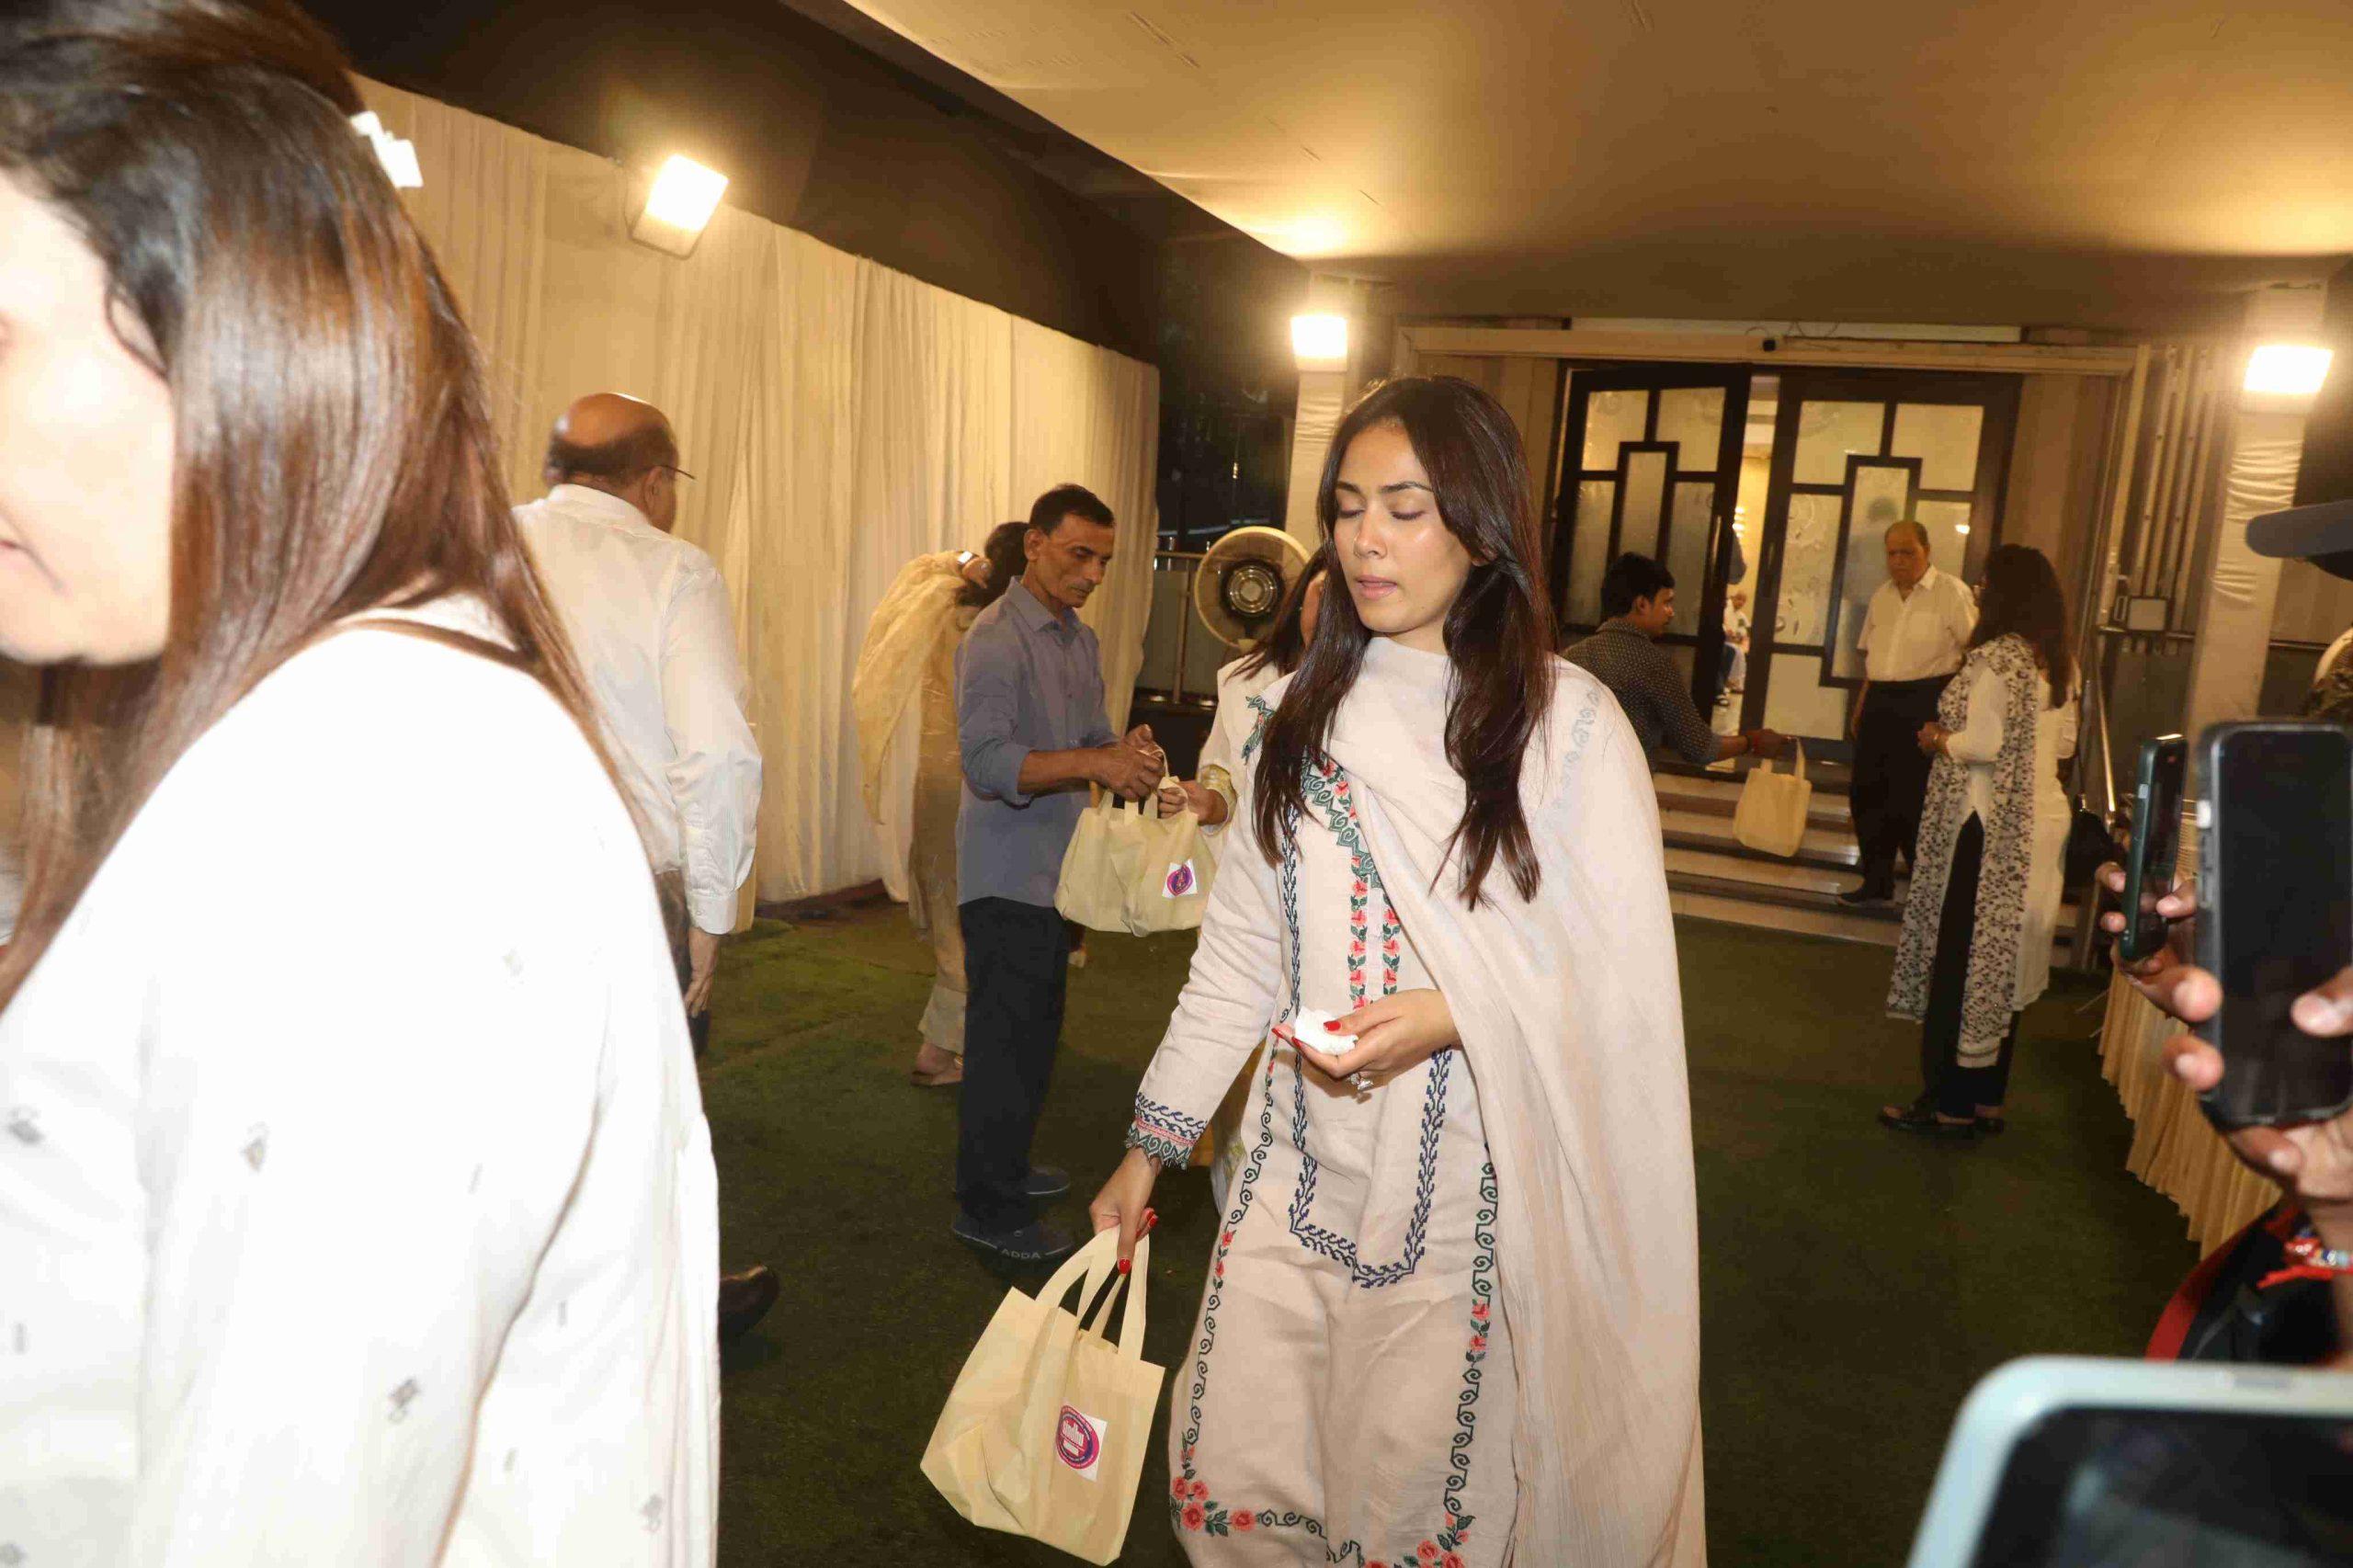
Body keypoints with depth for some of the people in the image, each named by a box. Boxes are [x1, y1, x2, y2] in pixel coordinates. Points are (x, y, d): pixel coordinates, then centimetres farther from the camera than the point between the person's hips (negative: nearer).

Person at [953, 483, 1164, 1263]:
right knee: (1005, 1041, -1)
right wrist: (1095, 761, -36)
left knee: (1035, 1032, 20)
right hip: (1007, 878, -9)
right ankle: (988, 1208, 11)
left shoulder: (1081, 638, 11)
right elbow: (987, 760, -26)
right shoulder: (996, 638, -16)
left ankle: (1006, 1169, 36)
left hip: (1057, 870, 9)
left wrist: (1131, 760, -11)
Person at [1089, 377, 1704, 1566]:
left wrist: (1454, 1012, -23)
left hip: (1467, 1198, -4)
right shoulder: (1299, 712, 6)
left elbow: (1623, 983, -7)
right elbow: (1240, 955, 9)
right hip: (1299, 1175, 4)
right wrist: (1149, 1145, 9)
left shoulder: (1568, 724, -7)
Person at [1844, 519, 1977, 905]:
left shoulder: (1952, 593, -6)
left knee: (1912, 798, -6)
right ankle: (1877, 881, 22)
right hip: (1880, 702, 7)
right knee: (1866, 793, 9)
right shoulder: (1882, 596, 15)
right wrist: (1861, 705, 18)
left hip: (1925, 703, -7)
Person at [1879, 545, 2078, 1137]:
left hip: (1991, 826, -8)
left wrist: (1939, 740, -3)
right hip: (2045, 819, 8)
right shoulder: (2061, 664, 10)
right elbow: (2064, 744, 17)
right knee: (2007, 960, 14)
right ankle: (1987, 1099, 22)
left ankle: (1949, 1104, 6)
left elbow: (1984, 745, -20)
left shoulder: (1995, 656, -15)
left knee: (1961, 960, 0)